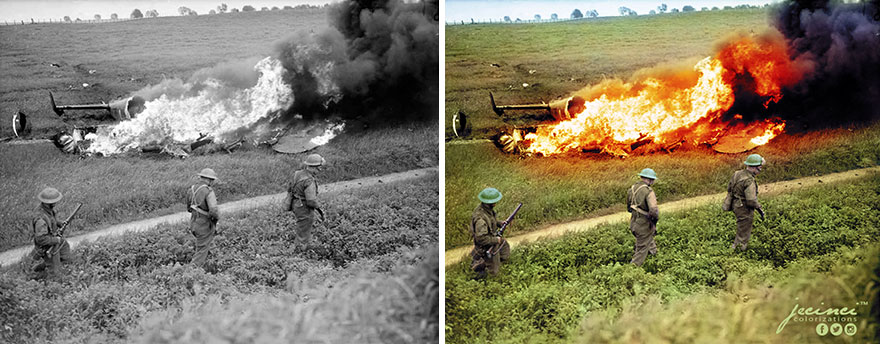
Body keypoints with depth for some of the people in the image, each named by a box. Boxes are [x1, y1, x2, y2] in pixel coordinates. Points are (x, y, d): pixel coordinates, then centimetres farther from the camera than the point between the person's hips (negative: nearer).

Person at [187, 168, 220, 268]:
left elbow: (189, 208, 15)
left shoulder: (192, 189, 2)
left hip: (194, 224, 7)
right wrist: (217, 217, -9)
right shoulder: (209, 192, -21)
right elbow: (214, 211, -31)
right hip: (205, 226, -7)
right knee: (201, 252, 4)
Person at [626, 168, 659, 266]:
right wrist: (655, 219, -13)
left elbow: (629, 208, 15)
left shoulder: (632, 189, 2)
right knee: (641, 251, 6)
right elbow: (654, 210, -32)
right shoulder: (648, 191, -22)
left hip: (633, 224, 7)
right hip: (644, 225, -7)